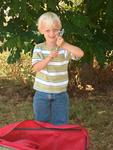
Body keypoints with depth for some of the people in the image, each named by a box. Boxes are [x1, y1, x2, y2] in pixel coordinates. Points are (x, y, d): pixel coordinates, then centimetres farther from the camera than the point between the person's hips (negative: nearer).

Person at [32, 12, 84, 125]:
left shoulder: (64, 48, -7)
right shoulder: (38, 48, -4)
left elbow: (81, 53, -24)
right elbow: (36, 68, -13)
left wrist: (64, 45, -37)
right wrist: (49, 57, -29)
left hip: (60, 94, 0)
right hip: (42, 94, 1)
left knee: (60, 126, 9)